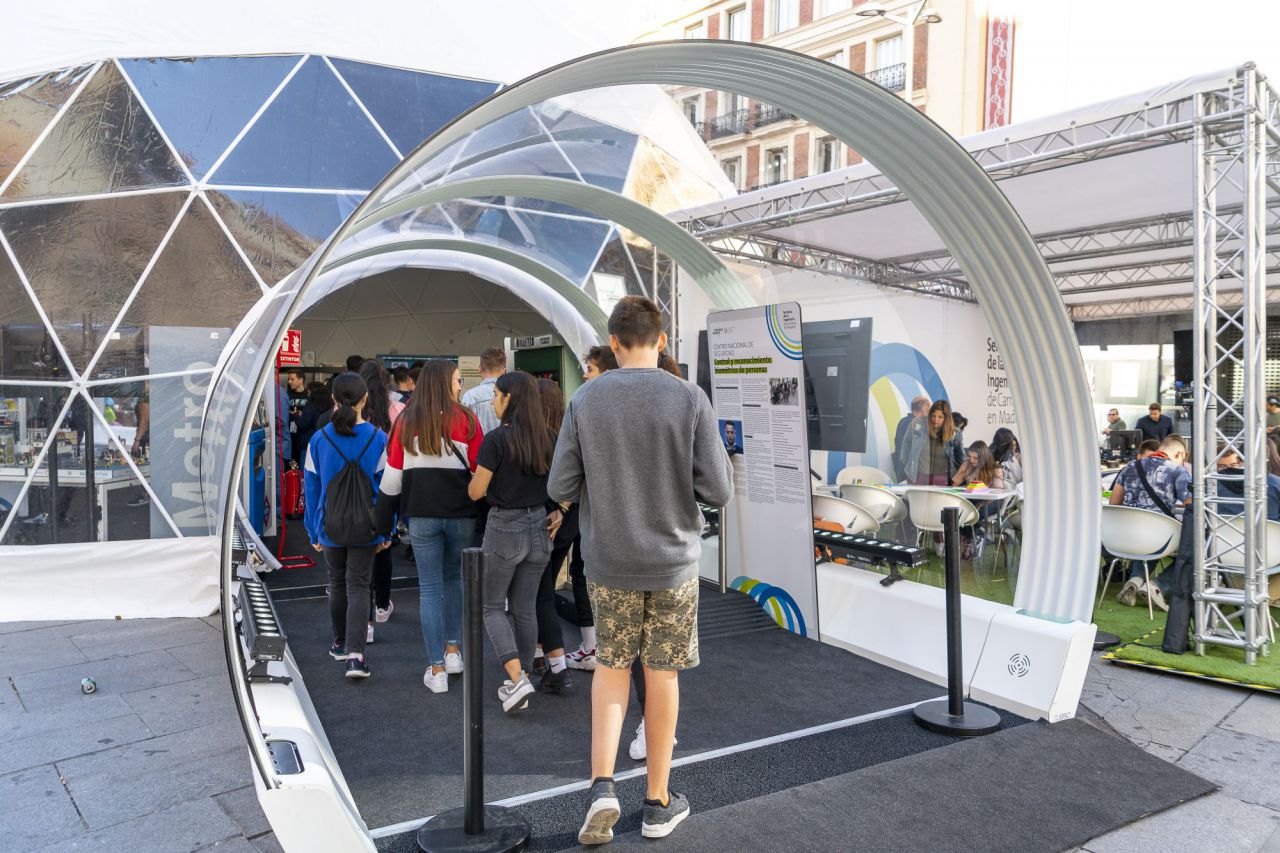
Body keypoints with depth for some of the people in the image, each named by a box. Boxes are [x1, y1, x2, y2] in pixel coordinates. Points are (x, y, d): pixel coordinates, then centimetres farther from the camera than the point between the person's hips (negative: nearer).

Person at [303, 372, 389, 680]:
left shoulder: (319, 439, -5)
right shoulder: (378, 438, -8)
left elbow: (312, 488, 1)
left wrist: (314, 531, 11)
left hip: (331, 526, 1)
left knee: (337, 584, 19)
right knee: (358, 587, 3)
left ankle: (341, 643, 33)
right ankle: (355, 653, -9)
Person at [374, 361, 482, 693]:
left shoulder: (406, 422, 2)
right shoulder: (466, 420, -4)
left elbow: (392, 475, 2)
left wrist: (384, 525, 7)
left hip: (421, 515, 1)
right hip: (461, 514, 0)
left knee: (430, 587, 5)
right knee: (454, 578, 21)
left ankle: (437, 670, 7)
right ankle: (453, 650, 26)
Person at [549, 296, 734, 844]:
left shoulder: (584, 402, -6)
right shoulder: (690, 400, -10)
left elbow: (560, 488, -4)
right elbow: (718, 491, -10)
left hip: (608, 563, 1)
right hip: (673, 562, -1)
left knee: (611, 665, 18)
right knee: (662, 673, 12)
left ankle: (602, 787, 6)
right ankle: (658, 801, 25)